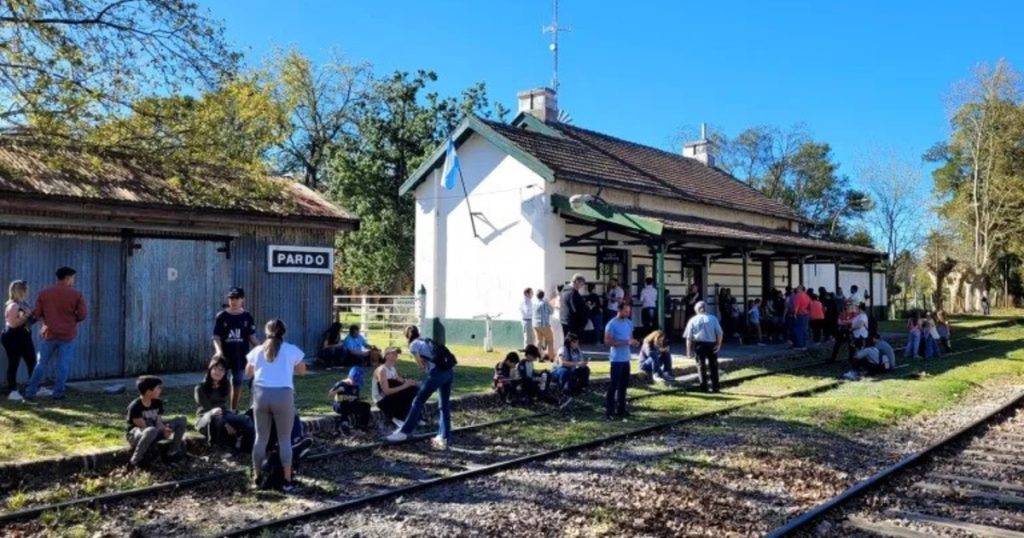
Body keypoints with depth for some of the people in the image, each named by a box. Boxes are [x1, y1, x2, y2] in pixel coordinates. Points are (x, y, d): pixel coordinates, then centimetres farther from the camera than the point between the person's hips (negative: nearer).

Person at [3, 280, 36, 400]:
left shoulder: (24, 303, 12)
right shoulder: (13, 305, -16)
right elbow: (13, 323, -25)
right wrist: (26, 315, -25)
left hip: (24, 337, 9)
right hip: (13, 339, -9)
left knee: (32, 362, 9)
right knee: (13, 364, -3)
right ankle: (12, 391, 3)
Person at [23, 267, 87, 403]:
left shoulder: (44, 293, 2)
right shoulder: (76, 294, -6)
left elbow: (36, 314, 0)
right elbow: (82, 315, -7)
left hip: (49, 334, 3)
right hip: (68, 335, -3)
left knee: (41, 365, 11)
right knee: (64, 366, 4)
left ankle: (29, 394, 12)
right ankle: (58, 394, 5)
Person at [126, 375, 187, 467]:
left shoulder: (158, 403, -2)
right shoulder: (135, 406, -23)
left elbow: (158, 422, -4)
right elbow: (143, 427, -23)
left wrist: (164, 429, -26)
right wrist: (163, 430, -27)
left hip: (155, 431, 7)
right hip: (135, 434, -7)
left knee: (182, 420, -5)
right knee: (151, 431, -45)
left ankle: (173, 452, 1)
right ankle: (135, 461, -28)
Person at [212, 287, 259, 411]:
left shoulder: (247, 317, 2)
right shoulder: (221, 316, -3)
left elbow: (252, 337, 4)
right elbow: (216, 337, -5)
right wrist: (219, 351, -23)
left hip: (241, 357, 2)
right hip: (224, 357, -2)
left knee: (237, 385, 10)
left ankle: (233, 411, 21)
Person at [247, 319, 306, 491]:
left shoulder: (257, 350, 12)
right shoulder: (292, 350, 5)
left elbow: (248, 373, 25)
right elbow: (302, 371, 19)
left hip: (261, 394, 2)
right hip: (283, 395, -2)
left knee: (261, 438, 14)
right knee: (284, 439, 6)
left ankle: (257, 477, 21)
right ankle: (287, 480, 7)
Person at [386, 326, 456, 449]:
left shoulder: (413, 345, 6)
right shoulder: (428, 342, 28)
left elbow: (421, 365, 4)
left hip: (437, 373, -7)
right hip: (449, 372, 7)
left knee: (418, 402, 2)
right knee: (444, 406, 12)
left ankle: (404, 432, 6)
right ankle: (443, 438, 13)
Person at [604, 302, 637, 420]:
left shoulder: (629, 323, 10)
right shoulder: (612, 324, -13)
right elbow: (608, 341, -17)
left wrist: (633, 342, -4)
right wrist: (625, 342, -22)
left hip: (626, 358, 7)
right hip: (616, 359, -7)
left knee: (623, 385, 12)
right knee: (613, 385, -5)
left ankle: (620, 409, 21)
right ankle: (609, 411, -1)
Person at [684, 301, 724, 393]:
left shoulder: (693, 320, 1)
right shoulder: (713, 318, 1)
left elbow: (689, 337, -3)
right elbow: (719, 333, -4)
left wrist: (689, 350, 0)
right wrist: (719, 344, 5)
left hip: (699, 345, 0)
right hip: (711, 344, 1)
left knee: (701, 366, 7)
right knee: (713, 366, 11)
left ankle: (704, 387, 7)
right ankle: (714, 387, 11)